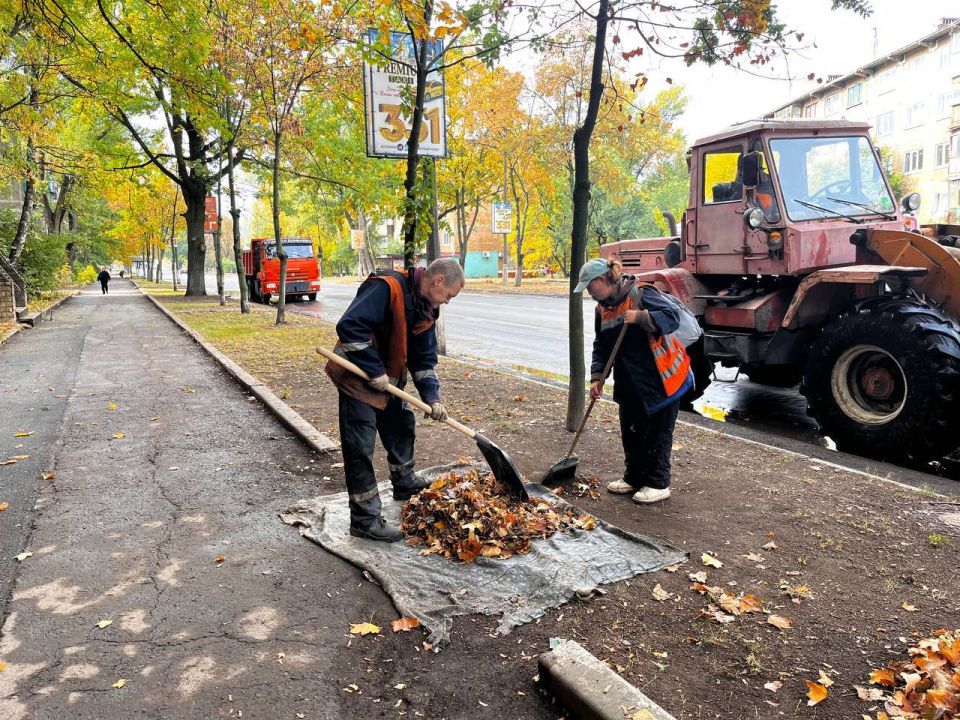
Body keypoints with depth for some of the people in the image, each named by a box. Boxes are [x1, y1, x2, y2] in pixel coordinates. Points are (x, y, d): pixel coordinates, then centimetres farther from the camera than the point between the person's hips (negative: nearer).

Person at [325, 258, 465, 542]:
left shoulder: (426, 308, 1)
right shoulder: (387, 287, -26)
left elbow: (425, 358, 5)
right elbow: (349, 326, -33)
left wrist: (432, 397, -5)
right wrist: (374, 371, -29)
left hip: (390, 378, 9)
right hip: (358, 376, -9)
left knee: (402, 426, 22)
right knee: (360, 446, -6)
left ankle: (405, 484, 44)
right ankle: (365, 519, 2)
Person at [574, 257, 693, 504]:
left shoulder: (640, 293, -17)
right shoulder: (603, 307, 7)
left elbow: (673, 316, -24)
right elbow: (601, 346, 9)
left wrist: (640, 317, -33)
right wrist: (597, 377, 0)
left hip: (661, 379, -8)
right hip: (630, 383, 8)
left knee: (658, 433, 2)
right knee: (630, 431, 14)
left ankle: (658, 484, 14)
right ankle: (634, 477, 29)